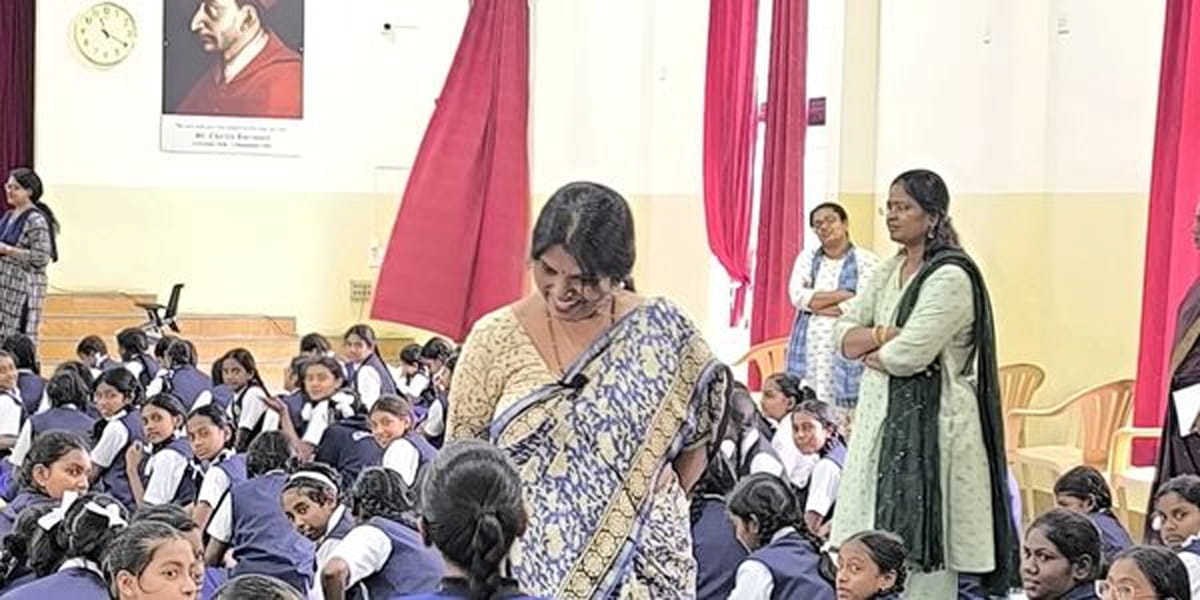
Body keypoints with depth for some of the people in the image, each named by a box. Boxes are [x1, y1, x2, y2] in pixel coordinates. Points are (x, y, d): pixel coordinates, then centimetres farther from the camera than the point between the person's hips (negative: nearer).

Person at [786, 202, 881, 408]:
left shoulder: (866, 261, 0)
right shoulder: (807, 257, 13)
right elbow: (797, 295, -1)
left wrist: (814, 303, -3)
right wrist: (843, 294, -7)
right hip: (809, 349, 4)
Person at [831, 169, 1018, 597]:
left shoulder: (951, 276, -13)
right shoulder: (890, 270, 14)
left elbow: (910, 354, -21)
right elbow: (842, 335, 8)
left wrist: (870, 351, -1)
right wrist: (883, 335, -11)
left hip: (929, 421, -8)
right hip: (881, 415, 8)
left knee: (921, 547, -6)